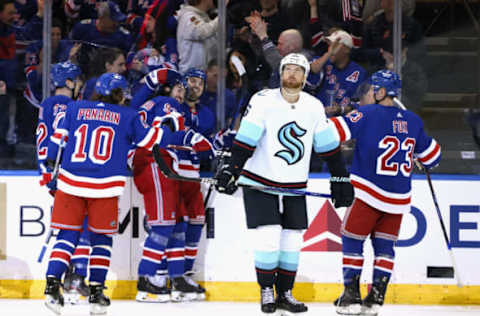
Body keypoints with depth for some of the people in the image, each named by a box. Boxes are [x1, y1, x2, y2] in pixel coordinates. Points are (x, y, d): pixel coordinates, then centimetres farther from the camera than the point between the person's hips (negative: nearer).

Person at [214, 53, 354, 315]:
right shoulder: (263, 101, -11)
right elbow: (244, 140, -15)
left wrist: (340, 179, 10)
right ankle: (266, 292, 5)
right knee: (268, 239, -11)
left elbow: (329, 146, 11)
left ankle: (285, 293, 16)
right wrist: (232, 170, -25)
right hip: (259, 184, -4)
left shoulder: (314, 107, 2)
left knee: (292, 242, 3)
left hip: (294, 187, 4)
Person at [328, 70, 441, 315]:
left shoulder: (368, 114, -11)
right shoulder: (412, 121, 6)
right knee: (384, 245, 14)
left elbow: (338, 129, -20)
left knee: (352, 240, 7)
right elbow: (430, 155, 15)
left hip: (370, 194, -5)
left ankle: (351, 295, 5)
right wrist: (428, 163, 36)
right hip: (398, 198, 5)